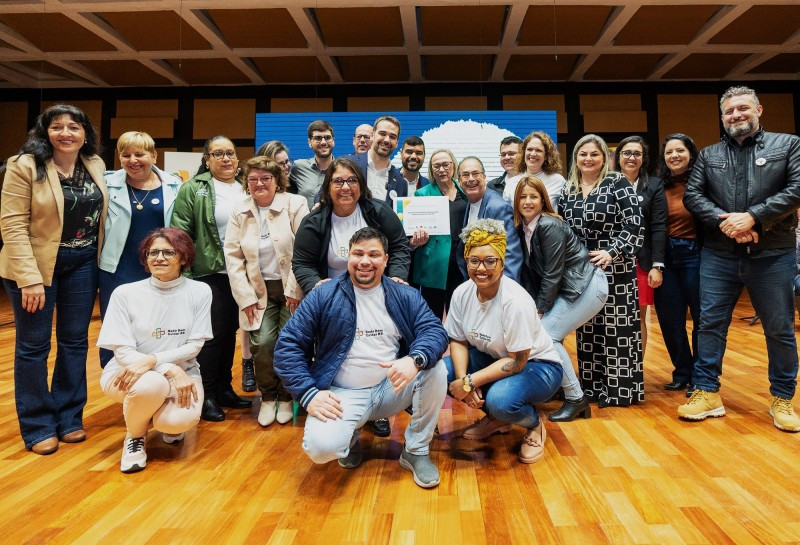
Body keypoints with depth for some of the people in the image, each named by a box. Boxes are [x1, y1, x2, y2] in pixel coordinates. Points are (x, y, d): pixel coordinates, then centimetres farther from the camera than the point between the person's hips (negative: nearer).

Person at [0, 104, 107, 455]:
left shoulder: (95, 165, 4)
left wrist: (98, 260, 8)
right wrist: (30, 278, -20)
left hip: (82, 263, 5)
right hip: (35, 264, -4)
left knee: (75, 341, 10)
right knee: (33, 345, 5)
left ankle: (69, 417, 25)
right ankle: (38, 426, 18)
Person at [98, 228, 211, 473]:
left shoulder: (199, 291, -5)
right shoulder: (125, 293, -8)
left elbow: (194, 345, -7)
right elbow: (122, 351, -11)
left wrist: (152, 360, -23)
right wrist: (169, 370, -24)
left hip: (181, 371, 1)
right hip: (128, 373, -1)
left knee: (182, 420, -29)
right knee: (153, 384, -37)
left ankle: (168, 423, 13)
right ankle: (134, 435, -1)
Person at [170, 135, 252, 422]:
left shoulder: (247, 188, 11)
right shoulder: (193, 189, -4)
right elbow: (180, 233, -8)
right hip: (210, 274, -5)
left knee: (230, 333, 13)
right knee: (212, 334, 0)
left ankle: (224, 388, 26)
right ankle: (206, 395, 13)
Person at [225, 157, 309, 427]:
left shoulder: (295, 205, -5)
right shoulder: (240, 212, 6)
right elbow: (233, 256, 3)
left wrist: (295, 290, -13)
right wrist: (245, 297, -3)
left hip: (291, 288, -2)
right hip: (259, 289, 2)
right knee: (262, 342, -11)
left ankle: (286, 397, 19)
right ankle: (268, 397, 13)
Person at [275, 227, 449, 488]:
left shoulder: (405, 296, 2)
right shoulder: (323, 296, -4)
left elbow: (434, 330, -9)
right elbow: (288, 346, -5)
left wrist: (414, 359, -32)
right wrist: (309, 393, -16)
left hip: (392, 387, 3)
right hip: (343, 394, -2)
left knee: (435, 368, -22)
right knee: (321, 447, -29)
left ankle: (416, 451, -1)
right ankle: (351, 438, 11)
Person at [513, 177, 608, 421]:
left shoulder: (549, 226, -19)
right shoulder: (522, 227, 4)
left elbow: (553, 275, -19)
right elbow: (528, 272, 6)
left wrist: (539, 310, -13)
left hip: (587, 287, -8)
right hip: (567, 290, 8)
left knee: (545, 334, -17)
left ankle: (576, 399, -2)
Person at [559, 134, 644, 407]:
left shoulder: (618, 183, -5)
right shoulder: (568, 189, 10)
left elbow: (633, 225, -10)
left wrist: (611, 252, -20)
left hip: (614, 269, -5)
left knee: (617, 329, -1)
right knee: (587, 330, 9)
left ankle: (621, 389, 10)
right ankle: (592, 386, 20)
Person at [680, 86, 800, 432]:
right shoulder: (708, 155, 11)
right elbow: (692, 195, 1)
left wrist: (752, 217, -16)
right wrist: (725, 223, -14)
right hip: (718, 256, 2)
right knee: (710, 323, 2)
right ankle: (707, 393, 13)